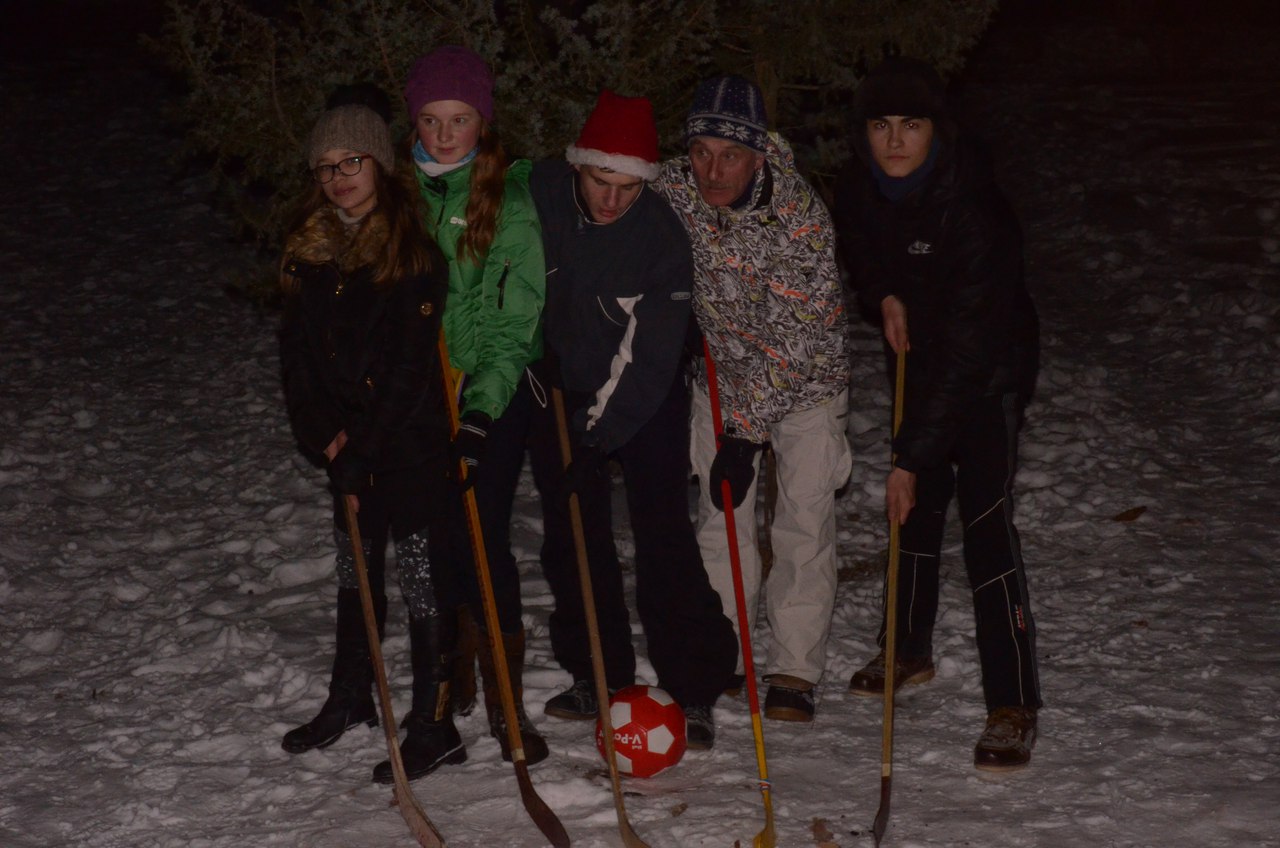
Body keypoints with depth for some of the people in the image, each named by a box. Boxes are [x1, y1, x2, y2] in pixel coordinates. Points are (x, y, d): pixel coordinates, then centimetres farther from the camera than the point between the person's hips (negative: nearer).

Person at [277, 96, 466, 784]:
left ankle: (433, 727, 2)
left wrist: (363, 444, -17)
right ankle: (350, 698, 36)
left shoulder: (413, 250, -13)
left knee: (422, 576, -4)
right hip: (346, 438, 7)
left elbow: (413, 365, -17)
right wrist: (322, 431, -5)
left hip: (412, 438, -7)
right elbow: (298, 349, 7)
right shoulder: (309, 250, 7)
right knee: (355, 570, 20)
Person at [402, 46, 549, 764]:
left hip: (495, 389, -4)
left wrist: (484, 401, -22)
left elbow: (517, 312, -12)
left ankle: (505, 698, 2)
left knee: (483, 536, -9)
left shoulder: (513, 193, -7)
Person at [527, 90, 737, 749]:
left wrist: (596, 430, -28)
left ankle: (694, 687, -4)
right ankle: (598, 674, 21)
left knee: (664, 533, -10)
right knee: (572, 535, 8)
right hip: (560, 386, 4)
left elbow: (648, 355, -24)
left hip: (647, 398, -4)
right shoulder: (535, 194, -17)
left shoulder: (664, 236, -25)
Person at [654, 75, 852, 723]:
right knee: (720, 514, 4)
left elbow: (791, 341, -29)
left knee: (805, 520, -6)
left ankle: (794, 670, 2)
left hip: (803, 378, -4)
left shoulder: (802, 217, -30)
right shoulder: (672, 189, -17)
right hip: (722, 372, 4)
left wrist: (745, 432, -30)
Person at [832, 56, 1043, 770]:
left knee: (987, 522, -16)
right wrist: (885, 296, -6)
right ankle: (910, 651, 37)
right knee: (916, 511, 16)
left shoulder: (973, 211, -33)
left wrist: (914, 455, -37)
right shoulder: (863, 190, -12)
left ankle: (1014, 706, -12)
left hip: (990, 372, -7)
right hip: (921, 366, 7)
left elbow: (966, 347, -35)